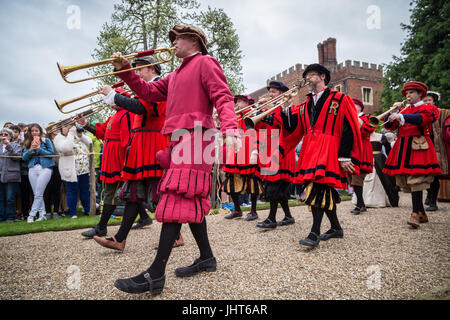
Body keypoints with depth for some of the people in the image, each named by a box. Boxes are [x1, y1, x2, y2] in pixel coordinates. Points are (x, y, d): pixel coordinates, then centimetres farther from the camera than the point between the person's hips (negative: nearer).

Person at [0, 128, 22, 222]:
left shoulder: (16, 146, 8)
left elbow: (17, 157, -8)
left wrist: (8, 146, -14)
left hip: (11, 176, -4)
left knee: (10, 198, -2)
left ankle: (10, 217, 6)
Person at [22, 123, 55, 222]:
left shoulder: (46, 141, 4)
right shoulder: (28, 143, 14)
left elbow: (51, 153, -4)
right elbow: (24, 157, 7)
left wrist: (39, 149, -12)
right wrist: (31, 149, -9)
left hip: (45, 168, -4)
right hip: (32, 169, 4)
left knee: (38, 194, -6)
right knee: (36, 194, 4)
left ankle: (32, 215, 2)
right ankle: (42, 214, 10)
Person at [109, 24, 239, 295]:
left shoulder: (205, 62, 4)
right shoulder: (176, 75, 31)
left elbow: (223, 97, -10)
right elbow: (149, 92, 24)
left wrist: (229, 128, -27)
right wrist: (125, 70, 13)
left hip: (195, 137, -9)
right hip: (179, 140, 9)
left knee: (176, 200, -15)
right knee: (191, 200, 9)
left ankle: (156, 275, -13)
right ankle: (207, 258, 20)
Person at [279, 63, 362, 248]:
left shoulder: (340, 100, 2)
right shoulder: (305, 106, 19)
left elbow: (349, 129, -5)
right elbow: (292, 128, 11)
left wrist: (345, 157, -12)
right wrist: (285, 109, -2)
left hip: (328, 151, -6)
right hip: (310, 150, 6)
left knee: (319, 187, -18)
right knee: (325, 192, 10)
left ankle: (315, 233, -13)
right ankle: (336, 228, 25)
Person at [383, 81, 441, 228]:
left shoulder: (427, 108, 7)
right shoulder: (404, 110, 22)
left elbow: (420, 119, -17)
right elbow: (389, 126, 11)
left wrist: (401, 116, -32)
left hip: (418, 147, -5)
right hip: (403, 148, 5)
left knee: (416, 180, -16)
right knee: (408, 181, 4)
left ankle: (415, 214, -14)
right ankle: (422, 214, 16)